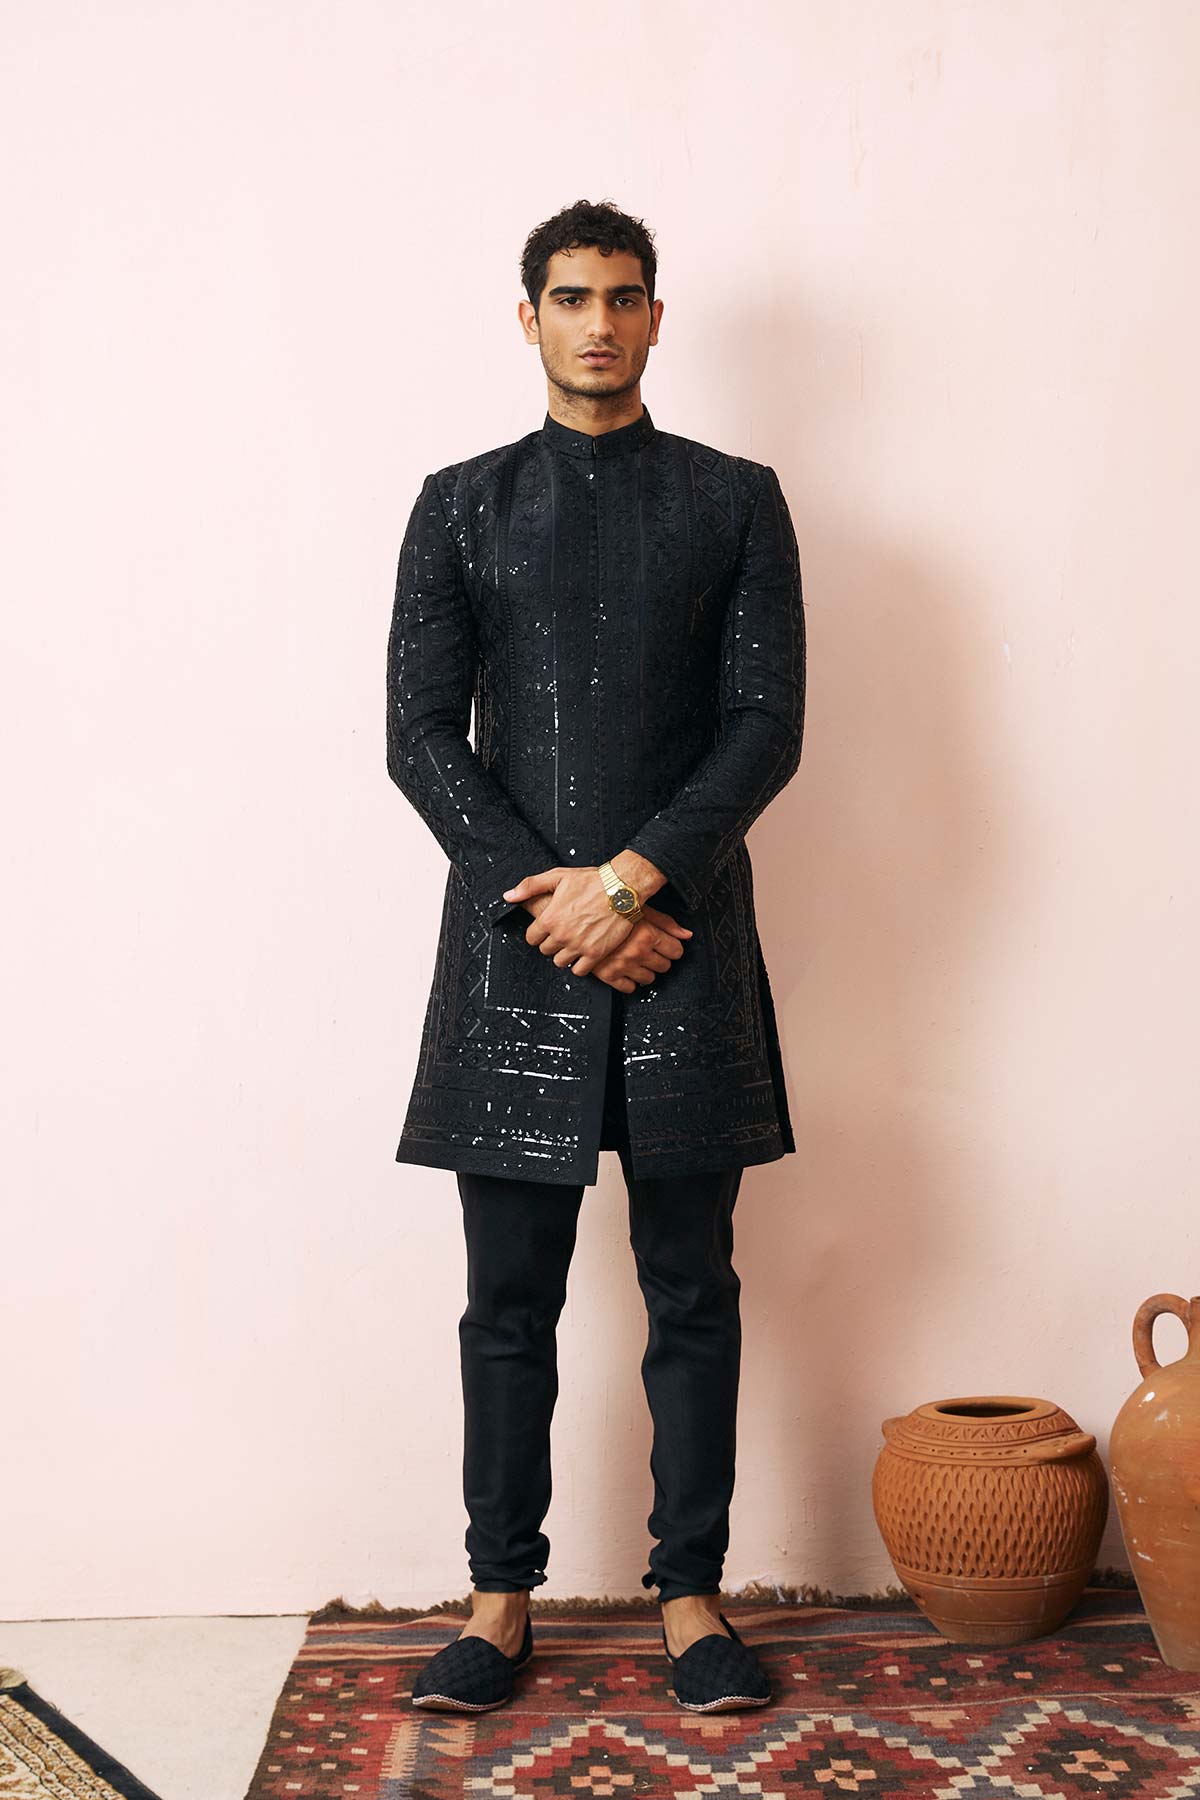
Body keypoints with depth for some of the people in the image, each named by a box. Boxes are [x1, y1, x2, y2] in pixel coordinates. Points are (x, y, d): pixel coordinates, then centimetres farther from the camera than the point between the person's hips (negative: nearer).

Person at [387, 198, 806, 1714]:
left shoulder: (734, 501, 7)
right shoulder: (462, 506, 9)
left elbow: (768, 724, -1)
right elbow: (421, 737, 2)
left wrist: (633, 877, -13)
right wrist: (552, 902, -9)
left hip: (685, 941, 0)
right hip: (512, 942, 1)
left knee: (691, 1290, 6)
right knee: (510, 1296, 6)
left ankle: (691, 1592, 17)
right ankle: (502, 1595, 18)